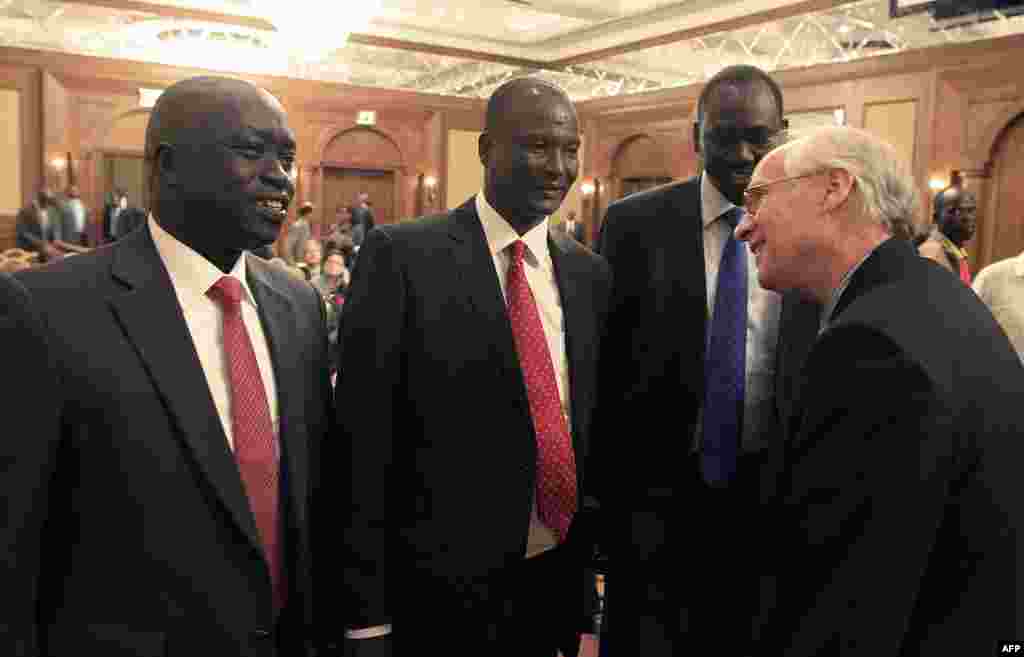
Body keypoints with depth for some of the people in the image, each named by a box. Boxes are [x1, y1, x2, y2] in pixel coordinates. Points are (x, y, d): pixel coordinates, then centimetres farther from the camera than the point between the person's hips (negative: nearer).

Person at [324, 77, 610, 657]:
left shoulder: (589, 273, 5)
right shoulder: (401, 254, -10)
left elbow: (596, 426, 8)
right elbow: (361, 436, -11)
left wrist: (590, 580, 10)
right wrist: (366, 610, -11)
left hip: (556, 582, 5)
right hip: (439, 585, -4)